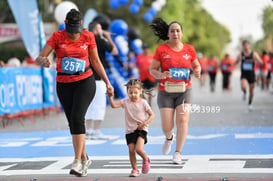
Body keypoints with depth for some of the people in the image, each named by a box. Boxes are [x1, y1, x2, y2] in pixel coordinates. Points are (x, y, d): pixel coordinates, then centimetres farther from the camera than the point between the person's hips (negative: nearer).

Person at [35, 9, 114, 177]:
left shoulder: (88, 36, -3)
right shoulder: (57, 37, -6)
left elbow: (96, 61, 8)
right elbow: (38, 59, -11)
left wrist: (107, 82, 7)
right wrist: (43, 60, -36)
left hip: (85, 82, -2)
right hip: (64, 85, 2)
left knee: (77, 118, -19)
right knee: (73, 123, 6)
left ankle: (77, 162, -18)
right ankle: (85, 159, 24)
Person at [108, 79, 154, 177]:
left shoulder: (143, 103, -3)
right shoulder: (125, 102, 2)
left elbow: (151, 115, 1)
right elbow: (114, 105, -8)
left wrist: (144, 123, -14)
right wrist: (110, 97, -25)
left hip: (141, 129, -3)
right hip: (130, 130, 3)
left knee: (139, 149, -18)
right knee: (131, 150, -2)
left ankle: (146, 160, 13)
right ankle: (134, 169, 14)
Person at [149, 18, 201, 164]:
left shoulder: (189, 49, 2)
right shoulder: (161, 50, -3)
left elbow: (196, 65, 15)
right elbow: (152, 69, 0)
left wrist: (197, 72, -9)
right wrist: (160, 75, -22)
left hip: (184, 90, 1)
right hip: (166, 91, -1)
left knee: (183, 120, -15)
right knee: (167, 126, -4)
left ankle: (177, 153, -4)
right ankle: (169, 138, 34)